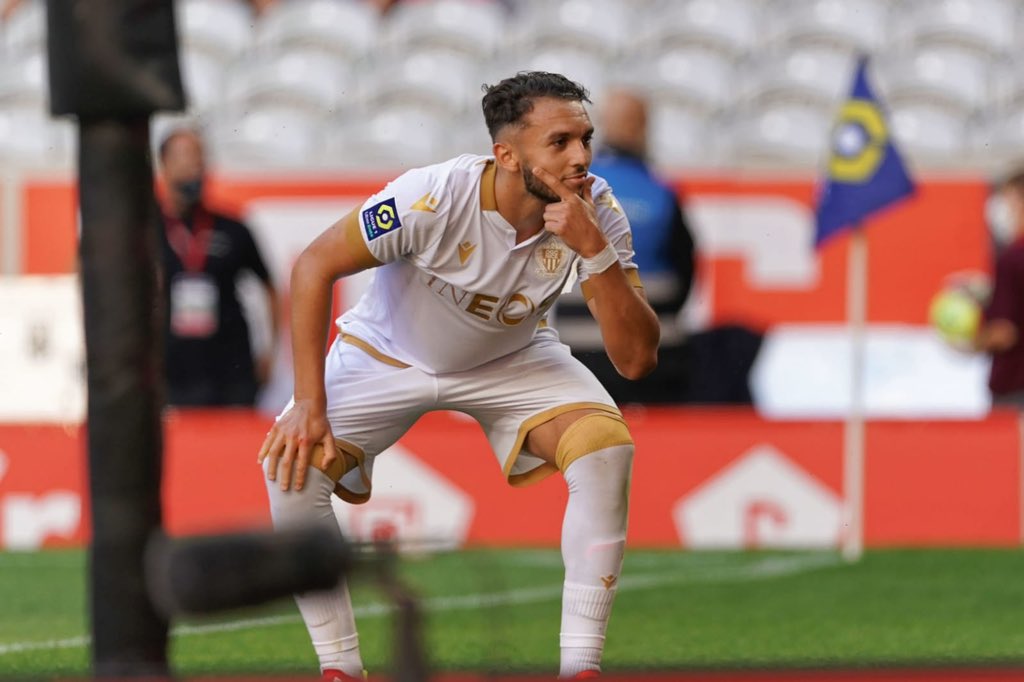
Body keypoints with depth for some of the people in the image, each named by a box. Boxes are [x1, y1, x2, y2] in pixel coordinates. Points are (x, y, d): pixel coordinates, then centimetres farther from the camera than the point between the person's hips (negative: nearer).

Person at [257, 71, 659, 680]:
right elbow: (316, 266, -23)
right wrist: (310, 407, -26)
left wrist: (595, 249, -41)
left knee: (607, 446, -26)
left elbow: (637, 359, -28)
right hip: (389, 355, -2)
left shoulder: (596, 212, -25)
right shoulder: (436, 198, -34)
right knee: (292, 464, -25)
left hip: (515, 359, 2)